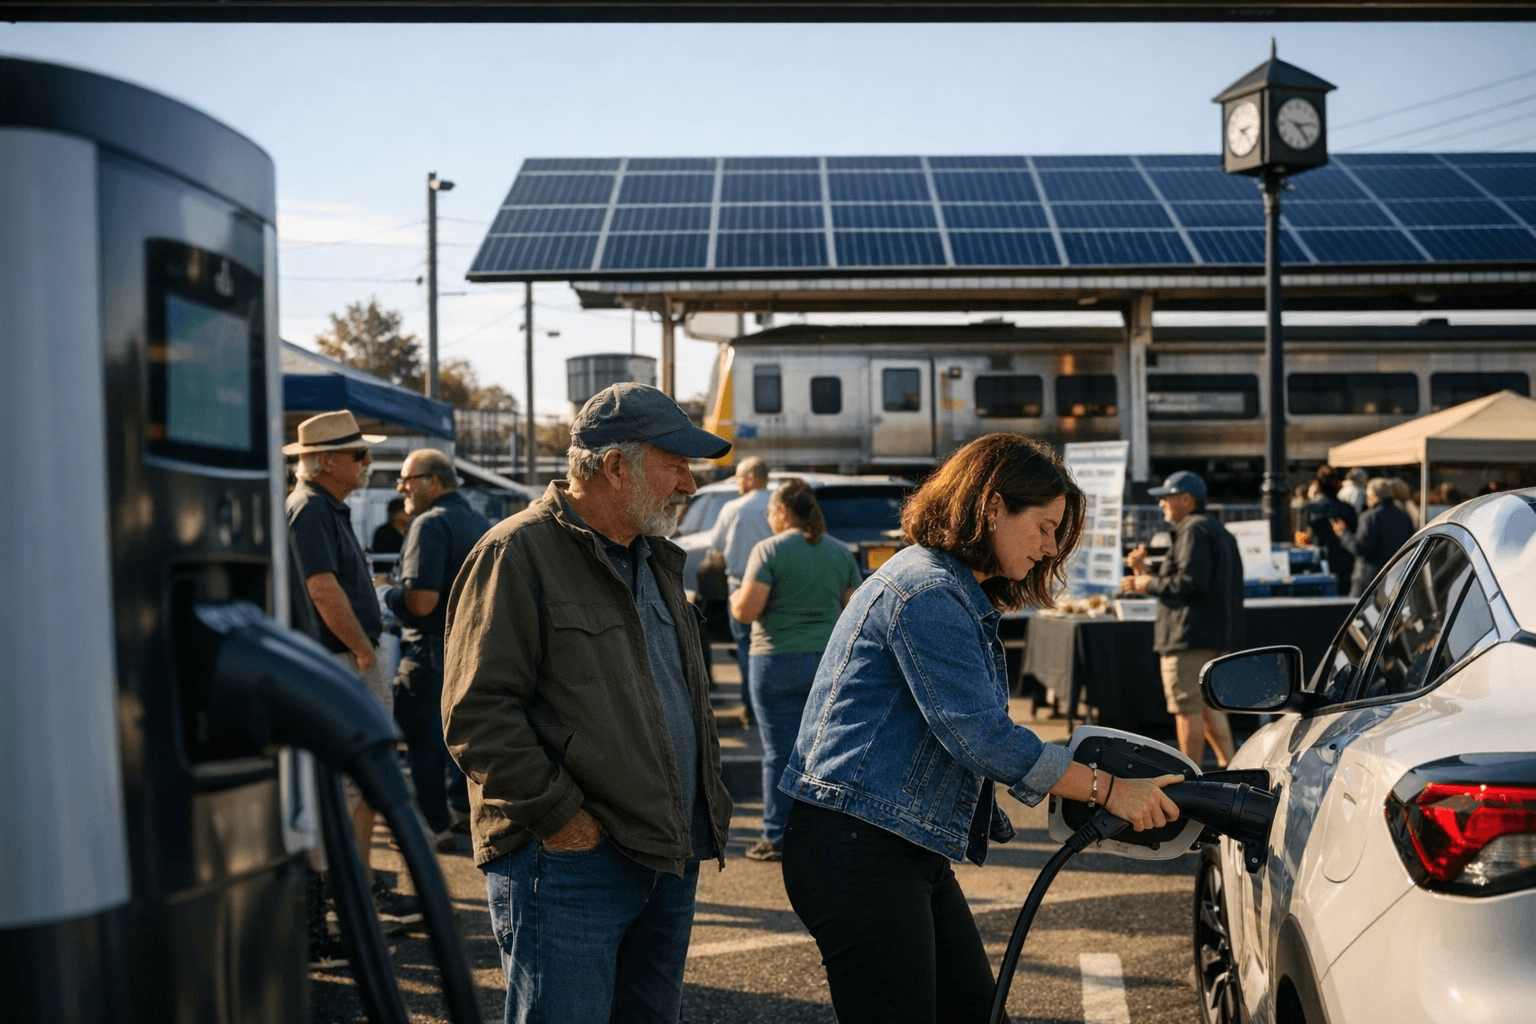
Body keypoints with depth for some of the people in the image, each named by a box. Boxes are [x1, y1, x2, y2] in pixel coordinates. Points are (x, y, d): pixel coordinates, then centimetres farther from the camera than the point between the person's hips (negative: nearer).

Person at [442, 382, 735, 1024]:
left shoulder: (656, 561, 18)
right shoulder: (518, 553, -10)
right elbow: (477, 713, -17)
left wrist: (707, 800, 15)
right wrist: (560, 817, -18)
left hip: (670, 856, 8)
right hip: (568, 859, -8)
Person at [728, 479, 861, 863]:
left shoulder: (769, 550, -10)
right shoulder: (840, 552, 8)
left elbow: (746, 610, -14)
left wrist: (735, 597, 6)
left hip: (778, 660, -5)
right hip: (829, 661, 5)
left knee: (780, 752, 2)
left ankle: (778, 838, 7)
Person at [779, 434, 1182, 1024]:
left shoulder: (961, 597, 19)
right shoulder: (926, 590, -16)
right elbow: (977, 734, -22)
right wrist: (1106, 790, -17)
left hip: (914, 852, 11)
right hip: (855, 847, -11)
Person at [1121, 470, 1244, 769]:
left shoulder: (1194, 531, -10)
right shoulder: (1219, 532, 22)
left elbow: (1191, 581, -23)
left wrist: (1150, 584, -10)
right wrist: (1146, 575, 17)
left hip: (1190, 635, -10)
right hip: (1219, 636, 10)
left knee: (1188, 709, -5)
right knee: (1210, 705, 15)